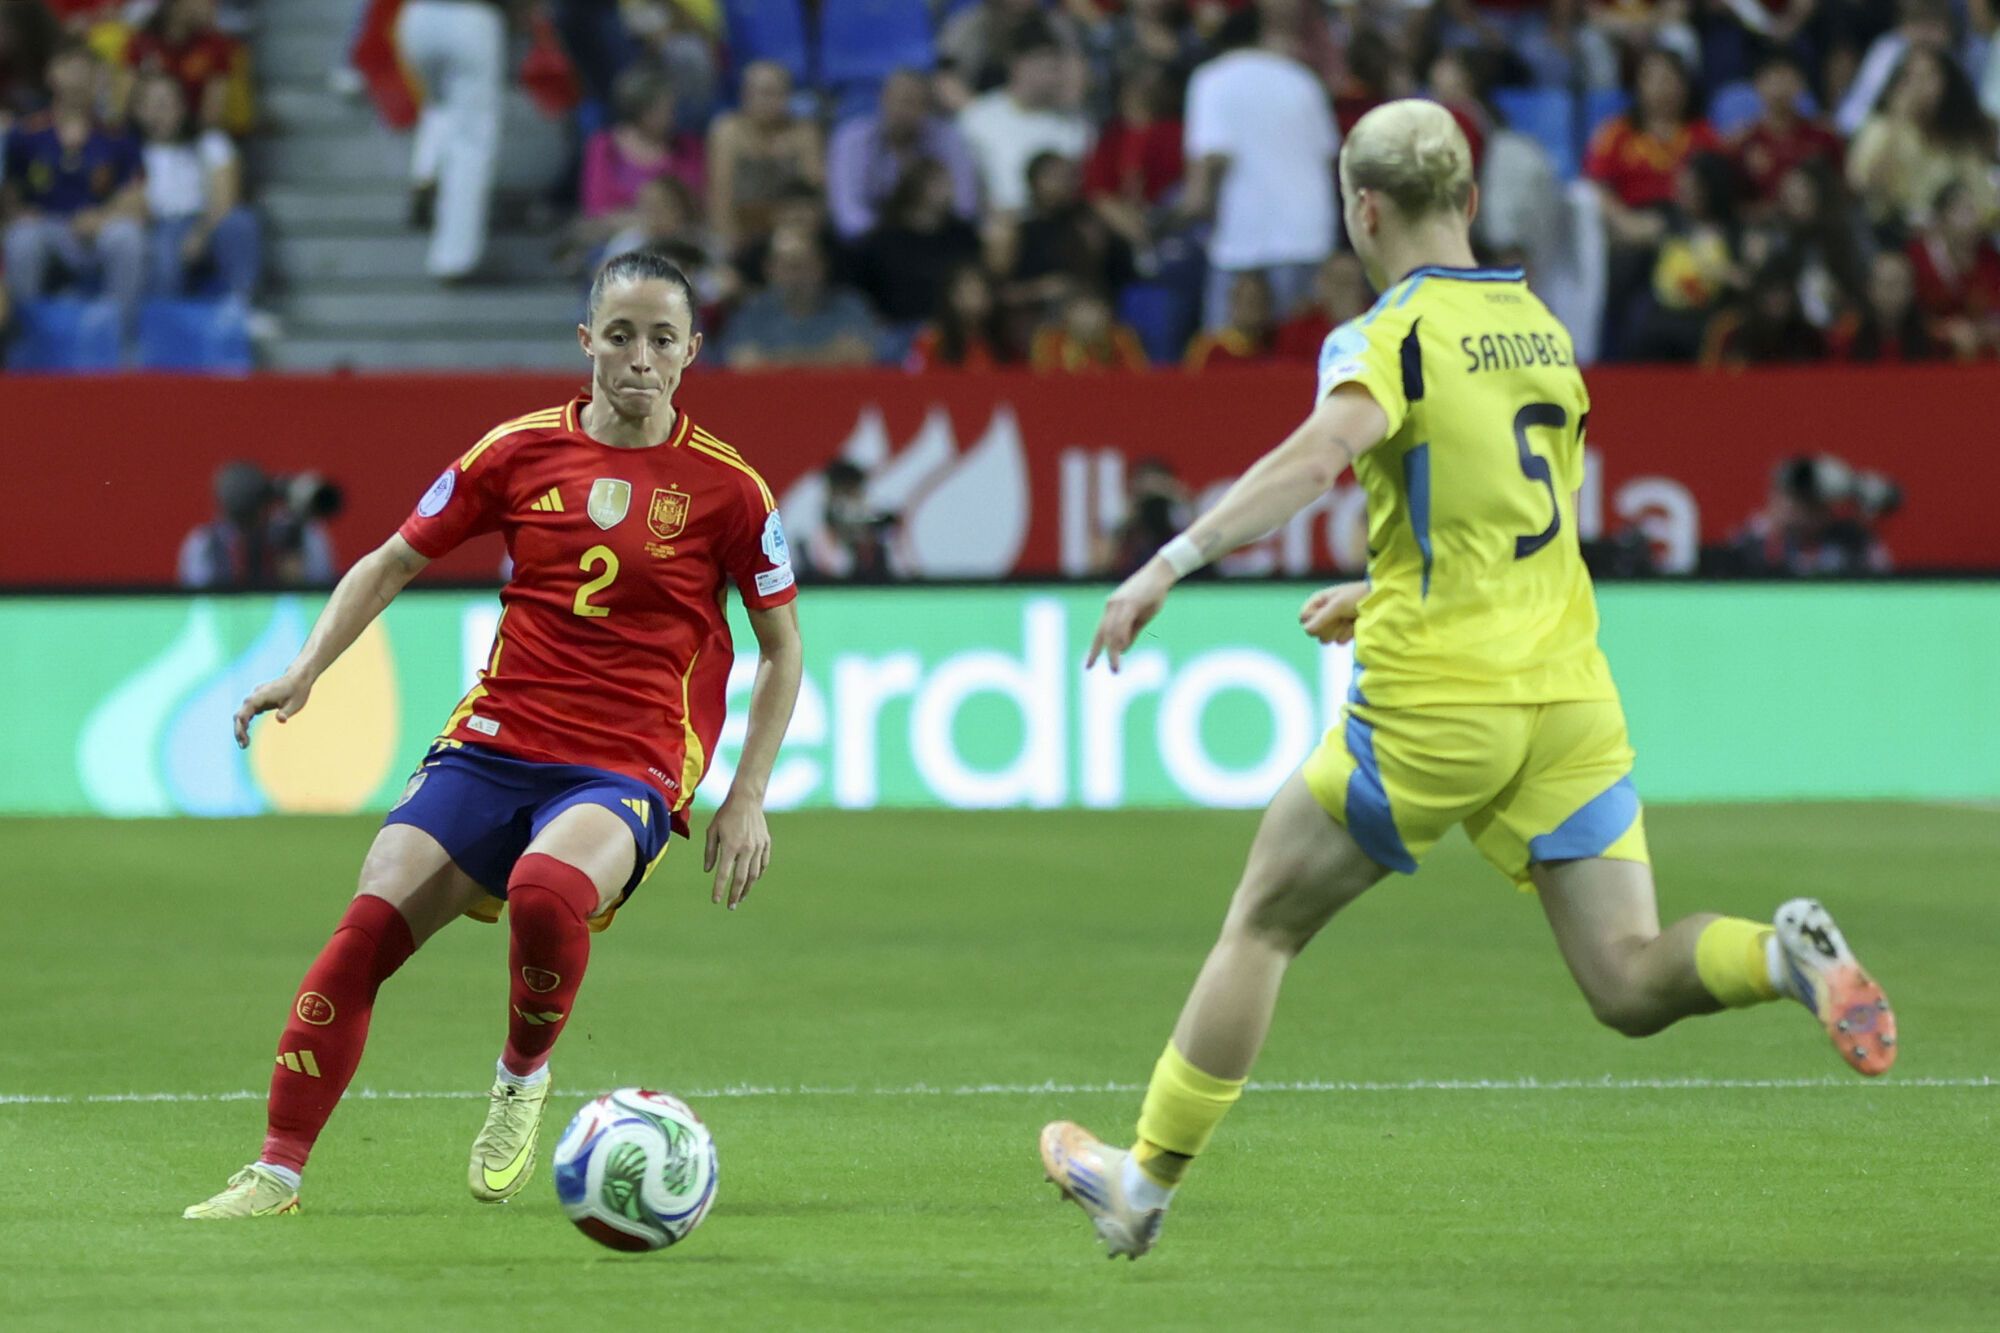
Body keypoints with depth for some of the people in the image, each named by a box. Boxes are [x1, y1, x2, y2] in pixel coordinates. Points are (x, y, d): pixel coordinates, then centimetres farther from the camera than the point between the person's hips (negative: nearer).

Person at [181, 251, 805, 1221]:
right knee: (372, 919, -16)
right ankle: (276, 1173, -6)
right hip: (495, 742, 3)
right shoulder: (521, 451, 4)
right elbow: (392, 564, 14)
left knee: (547, 888, -36)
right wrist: (305, 670, 1)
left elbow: (781, 644, 9)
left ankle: (523, 1077, -6)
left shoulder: (725, 486, -1)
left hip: (630, 769, -3)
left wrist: (747, 796, 2)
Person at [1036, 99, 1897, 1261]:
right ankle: (1783, 954, -30)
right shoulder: (1540, 328, 15)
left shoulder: (1393, 337, -8)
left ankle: (1149, 1178, 21)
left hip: (1435, 706, -5)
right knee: (1631, 983, 1)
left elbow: (1319, 455, -28)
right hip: (1568, 687, 5)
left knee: (1262, 926, 12)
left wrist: (1171, 564, -32)